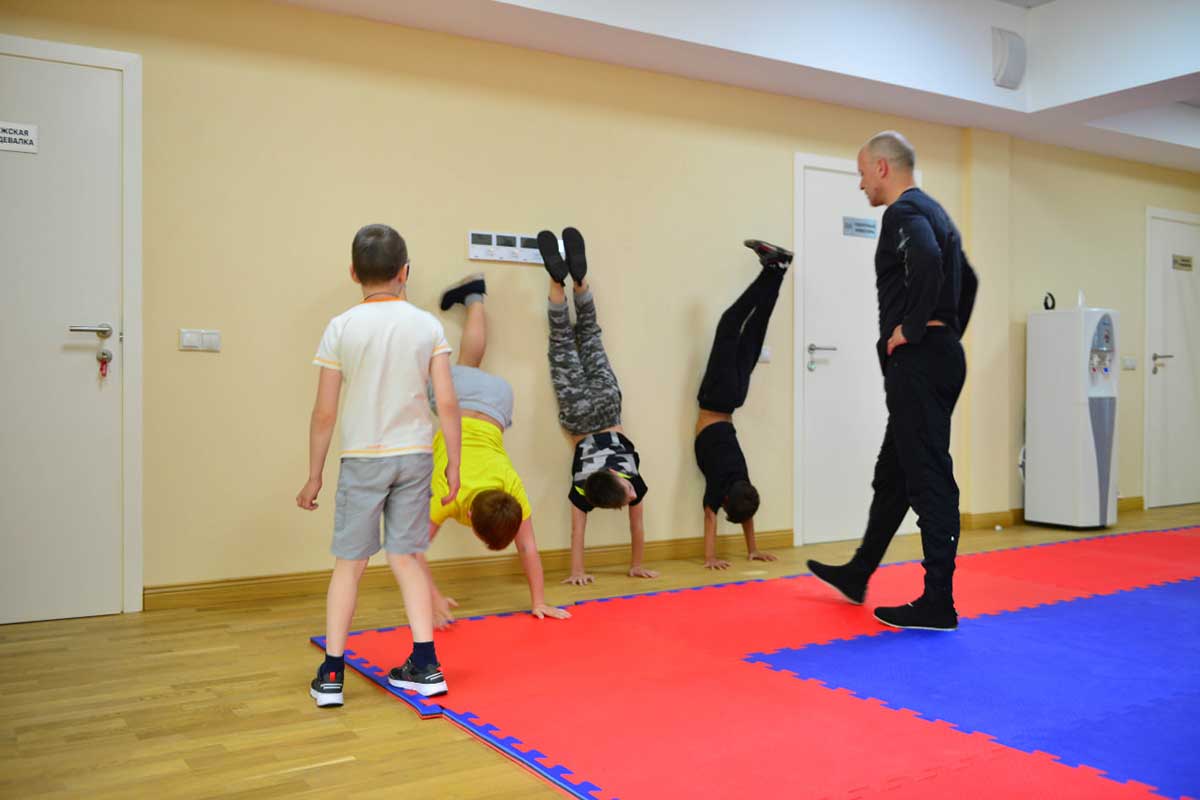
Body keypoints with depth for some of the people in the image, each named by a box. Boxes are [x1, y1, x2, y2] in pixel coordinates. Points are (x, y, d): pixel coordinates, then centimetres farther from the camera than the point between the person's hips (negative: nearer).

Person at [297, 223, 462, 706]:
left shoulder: (341, 328, -5)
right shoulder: (427, 326, -1)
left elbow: (324, 413, -5)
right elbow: (447, 403, -3)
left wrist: (313, 477, 5)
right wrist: (453, 463, 7)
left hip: (362, 458, -1)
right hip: (415, 455, 2)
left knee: (350, 563, 8)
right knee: (407, 558, 11)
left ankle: (331, 674, 12)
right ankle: (425, 666, 13)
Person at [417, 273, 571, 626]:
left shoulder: (514, 491, -30)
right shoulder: (448, 496, -35)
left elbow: (528, 548, -21)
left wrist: (538, 602, -21)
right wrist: (434, 601, -37)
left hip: (492, 402, 2)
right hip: (455, 398, -2)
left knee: (469, 366, 30)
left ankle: (473, 296, 47)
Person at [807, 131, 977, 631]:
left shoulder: (905, 212, -12)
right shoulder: (932, 212, 20)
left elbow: (928, 262, -34)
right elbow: (966, 279, 29)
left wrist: (912, 329, -22)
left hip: (919, 363, -11)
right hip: (939, 358, 11)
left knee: (928, 480, -7)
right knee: (893, 474, 18)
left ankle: (938, 604, 0)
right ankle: (857, 576, 32)